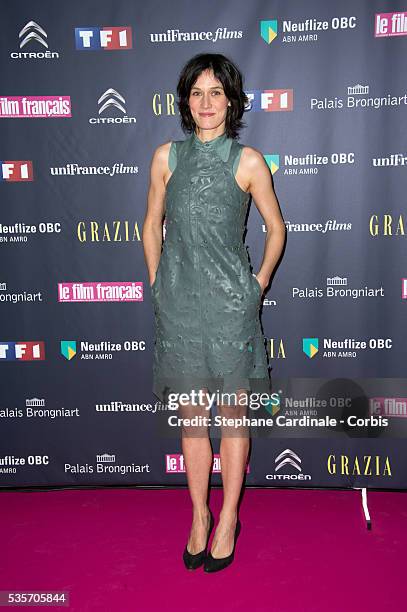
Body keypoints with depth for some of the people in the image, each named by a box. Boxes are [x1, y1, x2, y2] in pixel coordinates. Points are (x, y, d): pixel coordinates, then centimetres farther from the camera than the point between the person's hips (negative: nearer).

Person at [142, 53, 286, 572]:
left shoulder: (248, 161, 0)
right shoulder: (167, 156, 5)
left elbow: (276, 228, 8)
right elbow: (152, 226, 13)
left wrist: (259, 284, 1)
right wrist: (158, 284, 7)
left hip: (230, 301, -2)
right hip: (178, 301, 2)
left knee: (233, 416, 7)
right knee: (191, 418, 11)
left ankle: (228, 519, 25)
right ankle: (198, 516, 29)